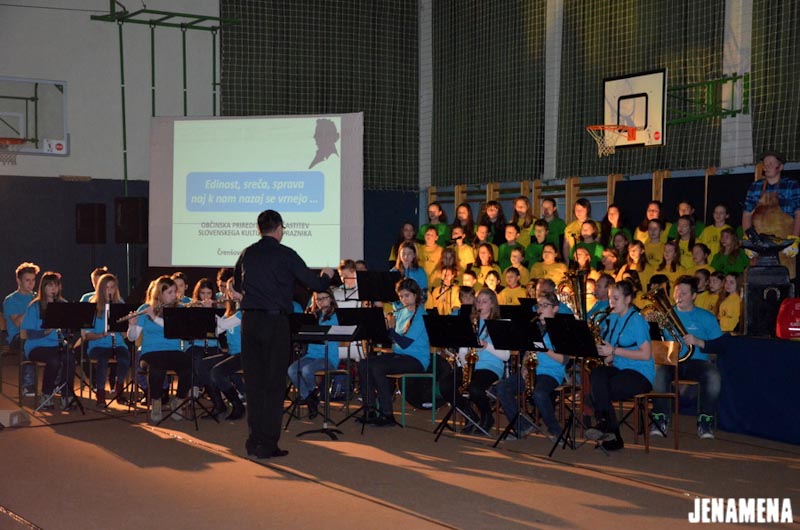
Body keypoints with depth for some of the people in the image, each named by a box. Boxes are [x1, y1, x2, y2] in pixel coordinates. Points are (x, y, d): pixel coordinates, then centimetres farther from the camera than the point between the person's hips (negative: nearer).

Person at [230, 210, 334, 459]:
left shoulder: (246, 254, 9)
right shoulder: (285, 254, -7)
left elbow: (236, 288, 23)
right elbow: (315, 284, -6)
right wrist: (326, 276, 16)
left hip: (249, 321, 5)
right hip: (275, 321, -5)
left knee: (254, 382, 11)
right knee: (274, 384, 0)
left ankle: (254, 442, 14)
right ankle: (267, 445, 1)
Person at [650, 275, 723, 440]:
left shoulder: (706, 317, 11)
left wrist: (697, 342, -14)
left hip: (698, 362, 0)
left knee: (713, 376, -33)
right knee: (658, 373, -34)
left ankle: (705, 421, -17)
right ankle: (660, 419, -19)